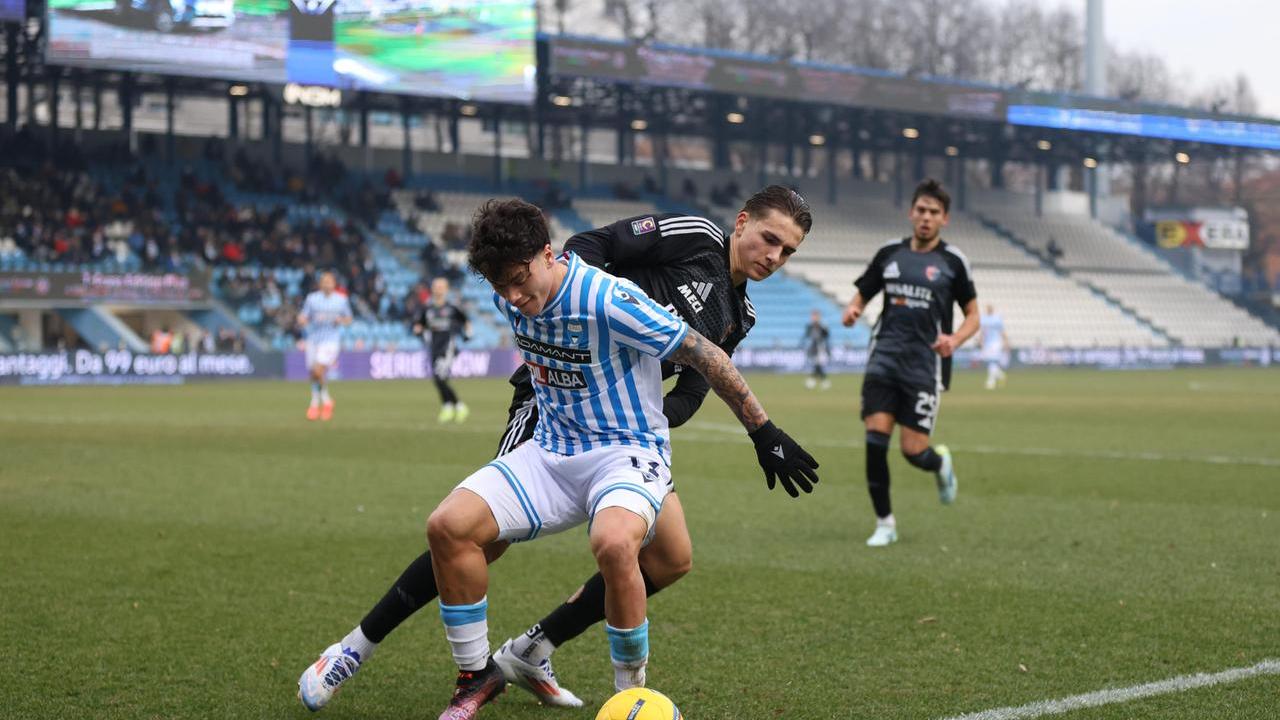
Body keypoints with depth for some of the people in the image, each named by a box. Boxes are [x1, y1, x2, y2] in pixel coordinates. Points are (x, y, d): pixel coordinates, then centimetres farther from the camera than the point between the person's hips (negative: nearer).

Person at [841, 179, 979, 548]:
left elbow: (973, 315, 7)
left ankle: (940, 463, 32)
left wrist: (954, 340, -14)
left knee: (913, 450, -7)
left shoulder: (953, 261, 2)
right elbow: (862, 294, 17)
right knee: (875, 438, -11)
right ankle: (884, 523, 3)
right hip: (884, 358, 2)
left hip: (925, 365, -2)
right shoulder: (889, 253, 10)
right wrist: (852, 310, -7)